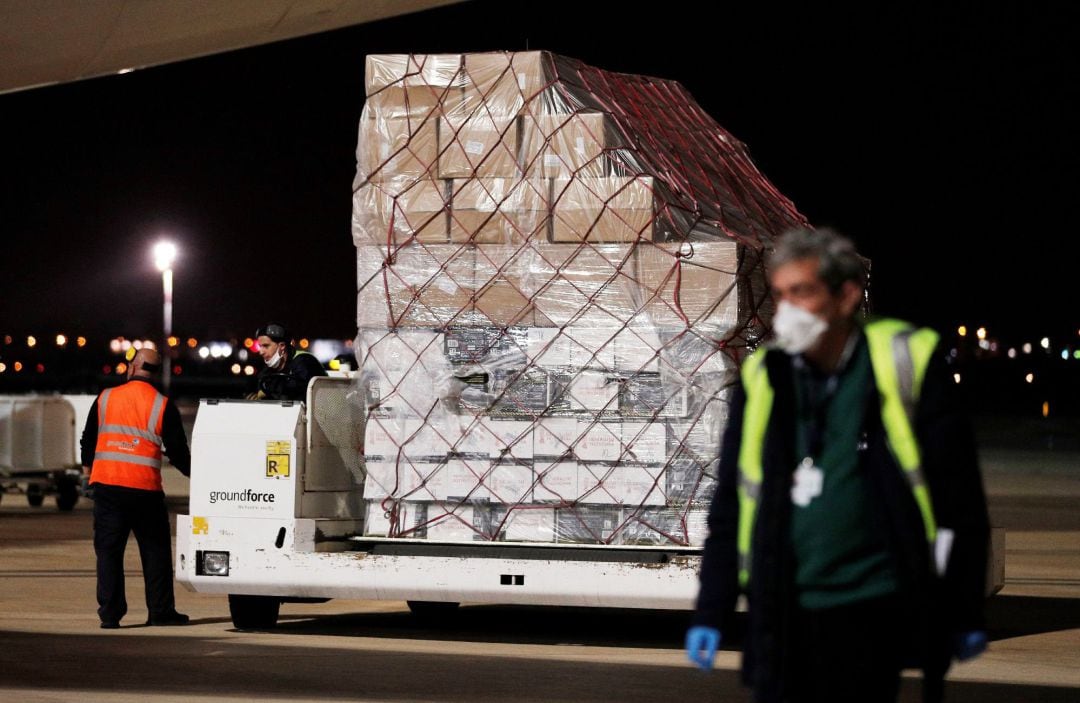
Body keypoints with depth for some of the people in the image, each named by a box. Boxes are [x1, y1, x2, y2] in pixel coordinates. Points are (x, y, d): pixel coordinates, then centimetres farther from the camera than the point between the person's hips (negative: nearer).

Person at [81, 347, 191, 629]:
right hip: (144, 487, -2)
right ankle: (160, 611, 10)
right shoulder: (163, 406, -2)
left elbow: (89, 437, 16)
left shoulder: (106, 398, 5)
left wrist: (87, 466, 35)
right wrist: (191, 471, 21)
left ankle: (110, 613, 2)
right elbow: (177, 450, 0)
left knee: (108, 550, 6)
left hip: (106, 483, 2)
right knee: (155, 550, 9)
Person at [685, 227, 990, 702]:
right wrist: (711, 614, 6)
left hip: (877, 620, -3)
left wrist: (965, 614, 0)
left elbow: (959, 501, 0)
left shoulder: (903, 365, -3)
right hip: (783, 622, 3)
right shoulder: (762, 379, 8)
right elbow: (729, 511, 12)